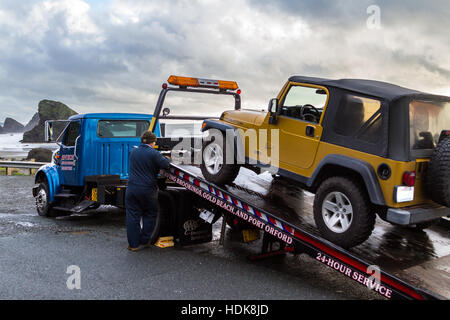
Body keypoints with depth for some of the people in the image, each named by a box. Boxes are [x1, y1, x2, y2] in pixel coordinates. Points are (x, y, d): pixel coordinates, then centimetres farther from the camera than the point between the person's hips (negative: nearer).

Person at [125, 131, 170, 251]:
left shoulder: (133, 152, 8)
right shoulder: (153, 153, -10)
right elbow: (165, 165, -12)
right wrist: (164, 158, 11)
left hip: (132, 189, 4)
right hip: (148, 190, -3)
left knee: (132, 216, 8)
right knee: (149, 215, 16)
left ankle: (133, 244, 11)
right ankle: (145, 240, 20)